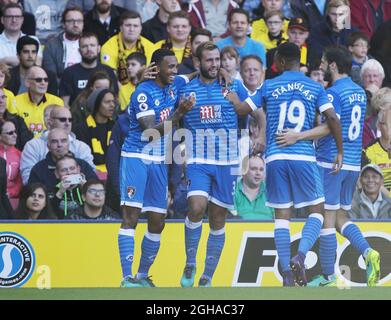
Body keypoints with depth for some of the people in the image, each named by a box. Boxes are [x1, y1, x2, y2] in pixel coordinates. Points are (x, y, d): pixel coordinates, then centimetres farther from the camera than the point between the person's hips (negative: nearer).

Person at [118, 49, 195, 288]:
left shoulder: (175, 85, 6)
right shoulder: (143, 93, -15)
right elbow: (152, 131, -22)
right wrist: (180, 112, -29)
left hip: (159, 162, 7)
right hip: (136, 158, -7)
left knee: (157, 222, 6)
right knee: (131, 216, -13)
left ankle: (143, 275, 17)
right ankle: (127, 278, -16)